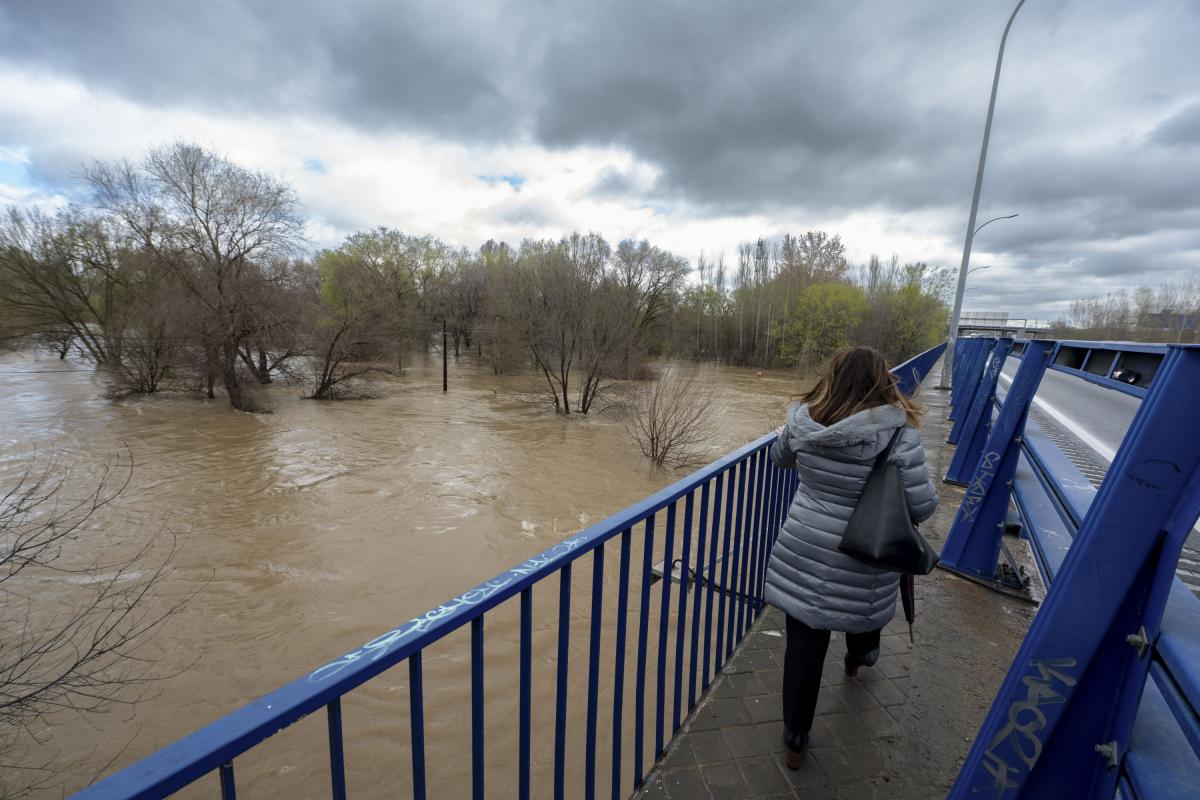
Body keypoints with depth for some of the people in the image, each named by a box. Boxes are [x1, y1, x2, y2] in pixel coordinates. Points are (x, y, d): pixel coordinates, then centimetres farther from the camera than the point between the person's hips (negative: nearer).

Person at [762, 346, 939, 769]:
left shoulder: (802, 419, -11)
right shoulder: (897, 435, -20)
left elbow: (781, 459, 9)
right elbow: (923, 506, -14)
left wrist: (784, 434, 31)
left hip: (803, 550, 2)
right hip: (861, 560, -1)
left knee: (804, 643, 14)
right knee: (863, 611, 33)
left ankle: (795, 738, 31)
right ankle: (859, 656, 66)